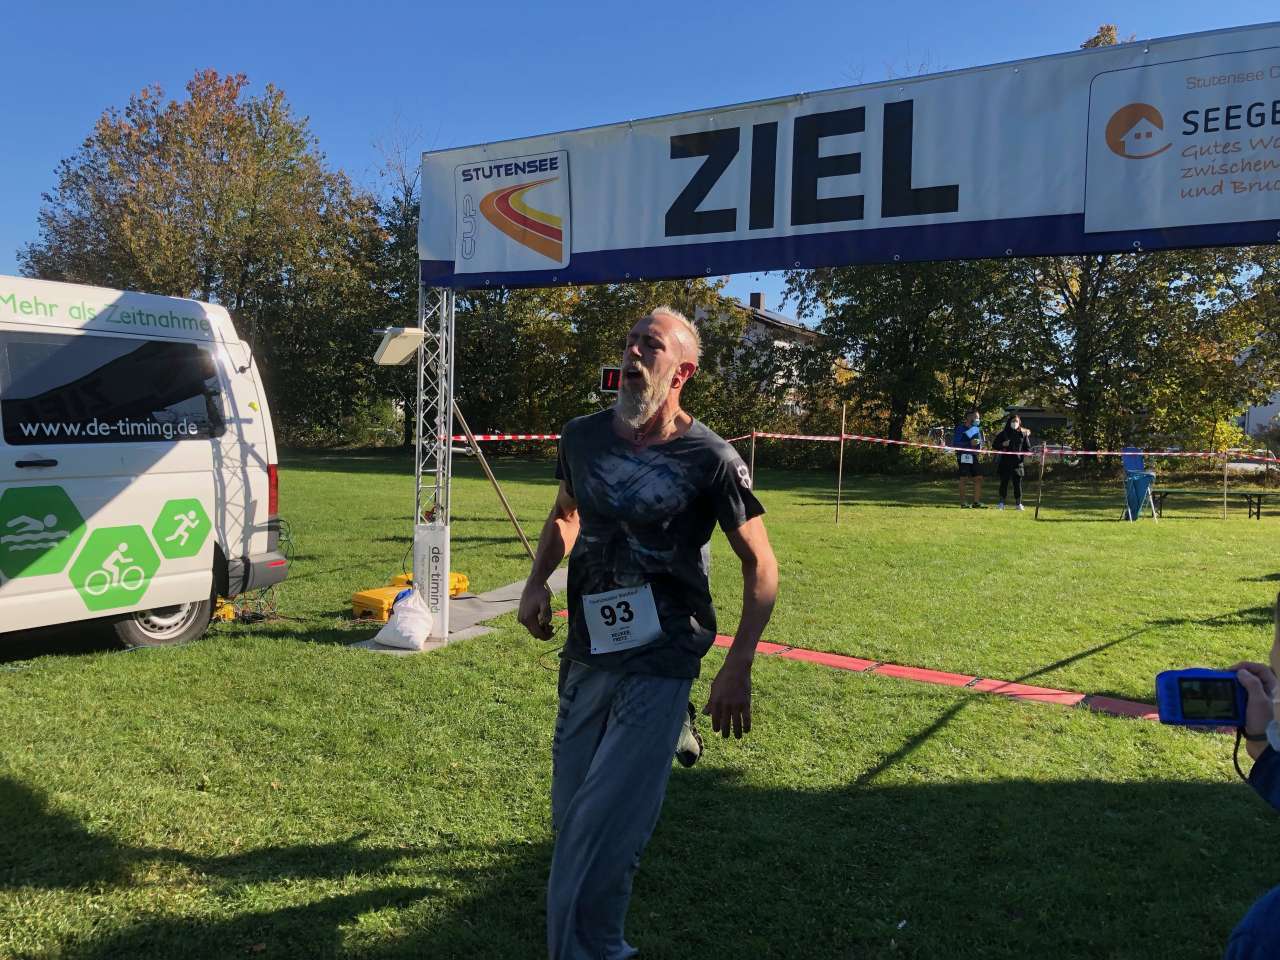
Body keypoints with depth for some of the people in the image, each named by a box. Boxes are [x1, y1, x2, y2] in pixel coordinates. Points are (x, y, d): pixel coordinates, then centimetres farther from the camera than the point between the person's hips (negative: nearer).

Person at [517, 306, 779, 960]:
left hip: (659, 666, -5)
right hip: (585, 656, 5)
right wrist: (537, 582, 1)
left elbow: (760, 566, -7)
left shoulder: (710, 459, -13)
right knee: (570, 818, 20)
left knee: (605, 832, -9)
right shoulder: (583, 437, 0)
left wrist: (738, 669, -13)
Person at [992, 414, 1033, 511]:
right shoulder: (1003, 433, 6)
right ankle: (1001, 503, 7)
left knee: (1017, 483, 2)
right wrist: (1002, 444, -10)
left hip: (1018, 462, 0)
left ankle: (1019, 503, 10)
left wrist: (1028, 453, -9)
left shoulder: (1024, 434, 9)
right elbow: (994, 445, 8)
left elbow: (1028, 447, 11)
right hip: (1005, 462, 0)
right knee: (1004, 482, 2)